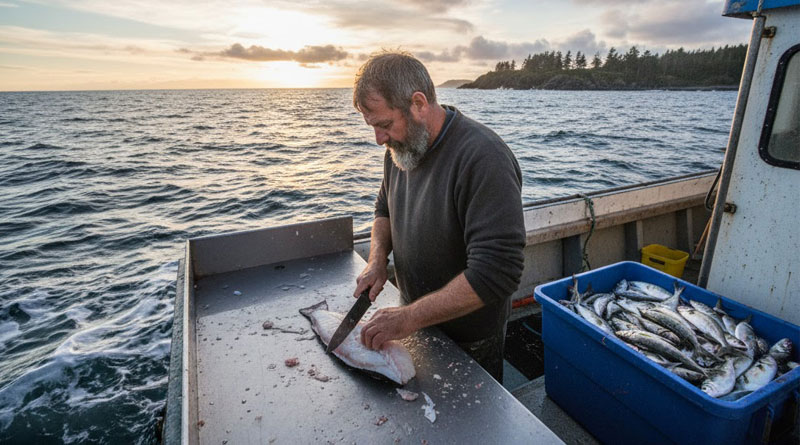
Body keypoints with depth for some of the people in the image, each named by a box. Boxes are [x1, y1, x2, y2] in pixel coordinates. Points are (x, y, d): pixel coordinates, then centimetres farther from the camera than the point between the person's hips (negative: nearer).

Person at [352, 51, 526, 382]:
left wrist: (409, 318, -31)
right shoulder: (401, 146, -4)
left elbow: (495, 274, -34)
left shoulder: (484, 158, -30)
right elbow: (385, 209, 12)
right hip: (417, 322, 6)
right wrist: (378, 261, -7)